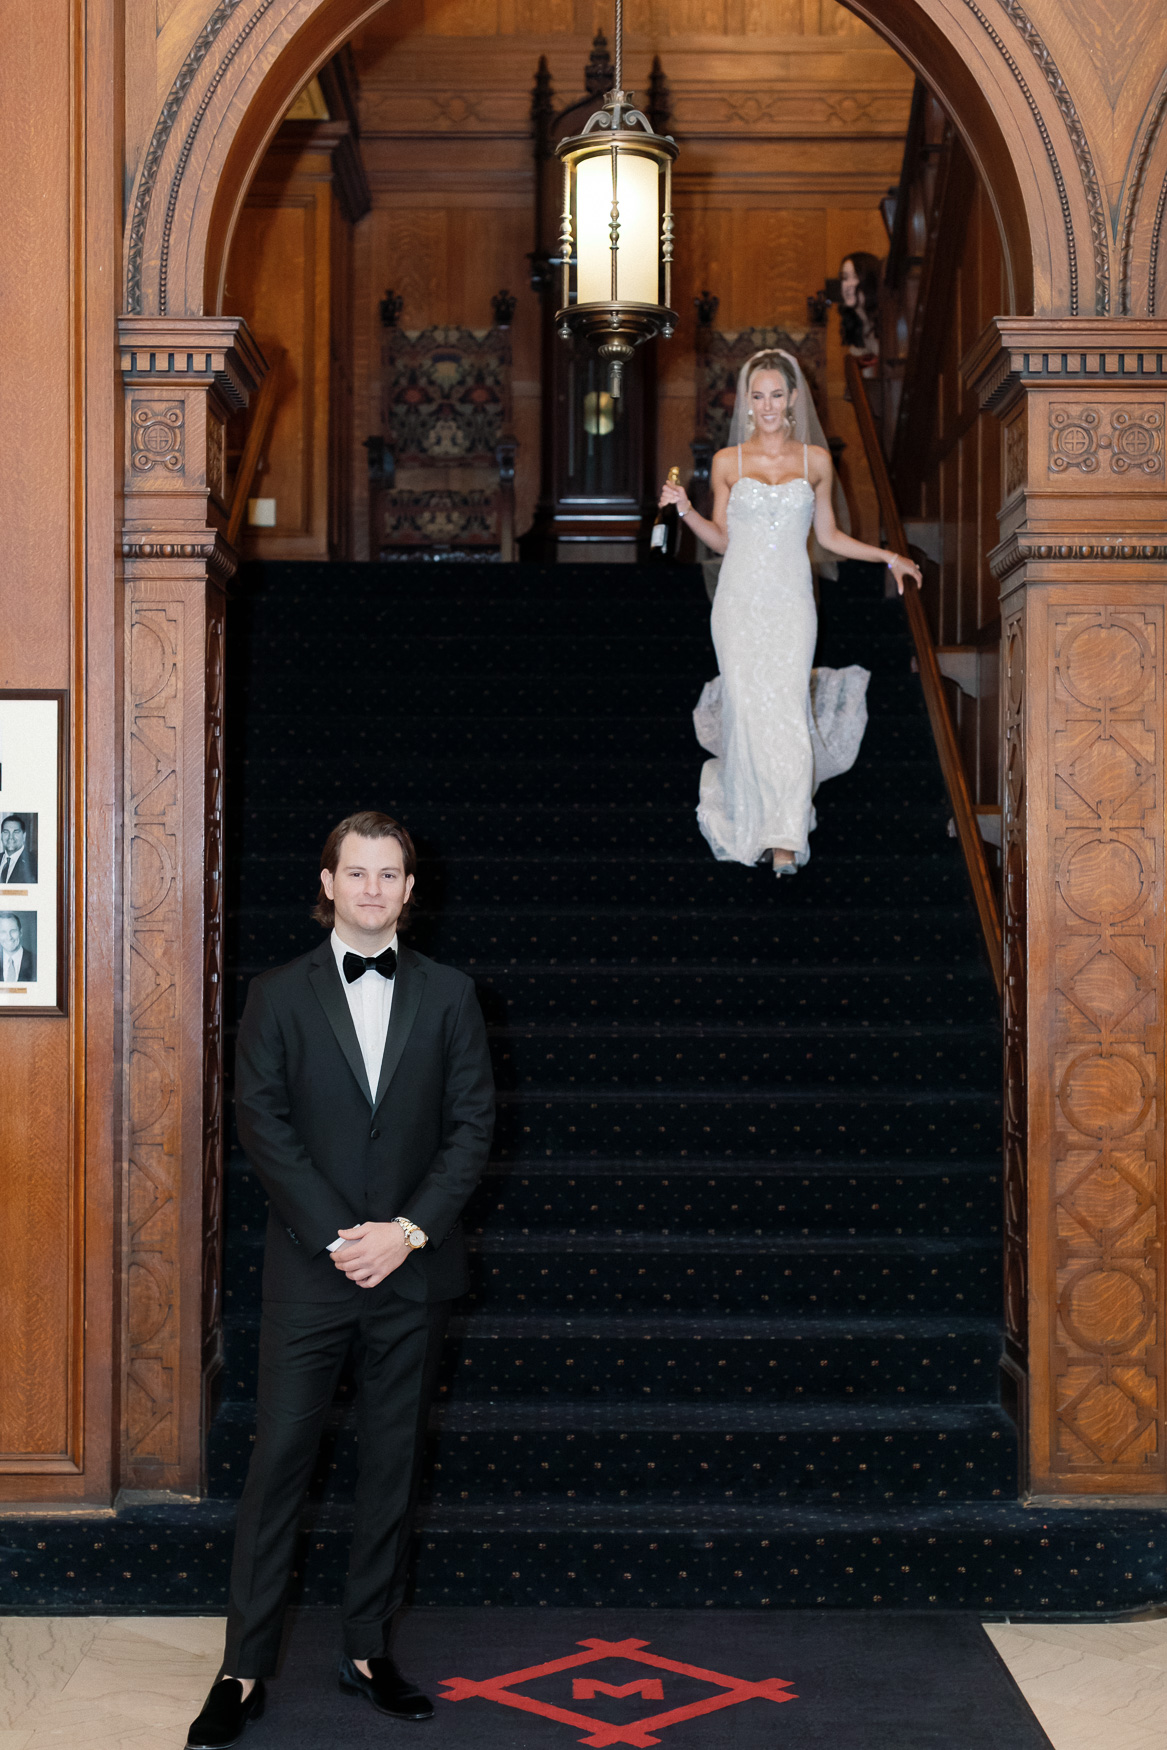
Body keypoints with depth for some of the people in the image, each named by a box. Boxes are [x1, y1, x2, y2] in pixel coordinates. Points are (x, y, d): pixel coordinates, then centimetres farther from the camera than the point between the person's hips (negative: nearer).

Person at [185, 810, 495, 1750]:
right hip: (309, 1267, -1)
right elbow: (262, 1122, -4)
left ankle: (370, 1651, 20)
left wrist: (409, 1230, -10)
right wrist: (338, 1235, -13)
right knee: (281, 1458, -1)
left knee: (394, 1462, 8)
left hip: (413, 1265, 2)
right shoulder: (280, 995, 3)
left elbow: (473, 1121, 2)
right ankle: (245, 1669, 6)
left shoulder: (448, 994, 6)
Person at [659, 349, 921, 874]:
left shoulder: (815, 460, 8)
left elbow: (828, 537, 15)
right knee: (747, 711, -3)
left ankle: (785, 840, -9)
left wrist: (888, 557, 10)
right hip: (739, 603, 0)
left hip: (791, 603, 0)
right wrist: (686, 510, -5)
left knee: (787, 711, -10)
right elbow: (722, 539, 11)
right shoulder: (728, 462, 6)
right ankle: (749, 826, 16)